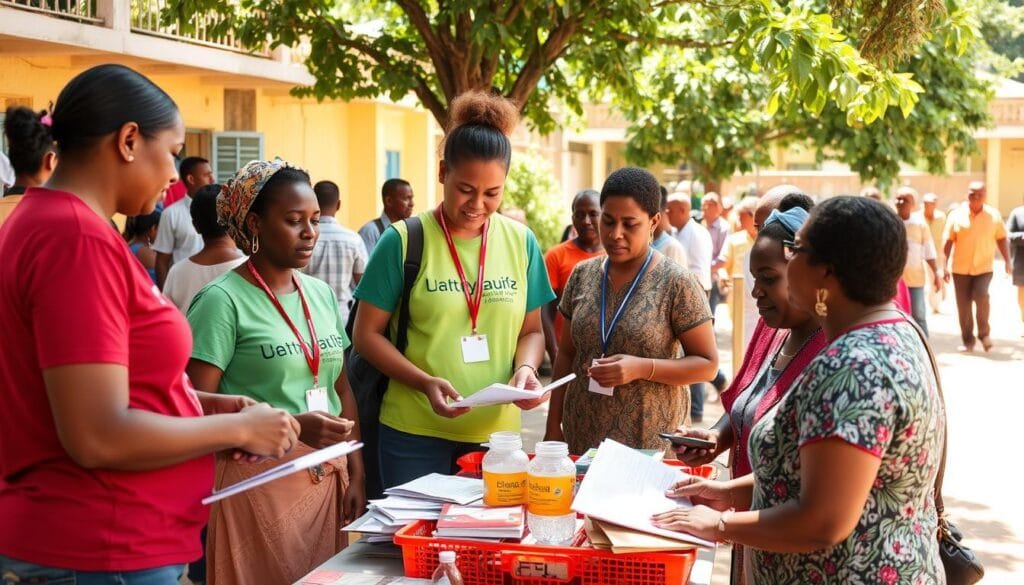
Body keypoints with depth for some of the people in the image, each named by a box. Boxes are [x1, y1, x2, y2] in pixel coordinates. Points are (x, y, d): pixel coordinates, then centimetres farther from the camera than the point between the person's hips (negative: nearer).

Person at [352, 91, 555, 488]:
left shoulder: (520, 242, 3)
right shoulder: (404, 241, -6)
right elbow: (367, 334, -4)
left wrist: (525, 368, -9)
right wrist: (426, 382, -17)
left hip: (497, 430, 3)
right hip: (415, 434, -3)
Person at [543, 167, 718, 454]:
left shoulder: (677, 283, -7)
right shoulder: (582, 275, 6)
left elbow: (707, 365, -6)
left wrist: (641, 368, -19)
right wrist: (554, 426, 10)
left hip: (650, 442, -4)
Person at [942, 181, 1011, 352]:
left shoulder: (994, 215, 2)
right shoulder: (956, 215, -1)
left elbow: (1001, 239, 7)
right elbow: (948, 242, -1)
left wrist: (1008, 261, 0)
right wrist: (946, 265, -5)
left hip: (984, 267, -1)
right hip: (960, 268, 1)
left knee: (981, 296, -21)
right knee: (963, 305, 3)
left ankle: (984, 333, 0)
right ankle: (968, 341, 17)